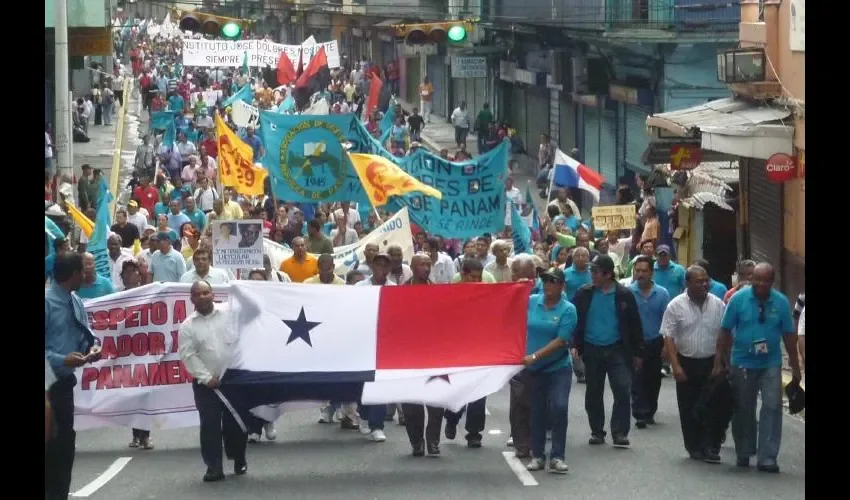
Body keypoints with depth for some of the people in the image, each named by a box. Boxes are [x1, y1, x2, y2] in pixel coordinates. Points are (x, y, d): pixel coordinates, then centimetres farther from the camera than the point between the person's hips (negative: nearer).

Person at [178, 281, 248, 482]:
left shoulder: (228, 315, 1)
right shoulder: (187, 325, -2)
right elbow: (188, 356, -6)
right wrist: (206, 378, -12)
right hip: (205, 384, -1)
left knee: (235, 422, 8)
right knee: (210, 425, -2)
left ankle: (239, 460, 26)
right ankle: (214, 467, 3)